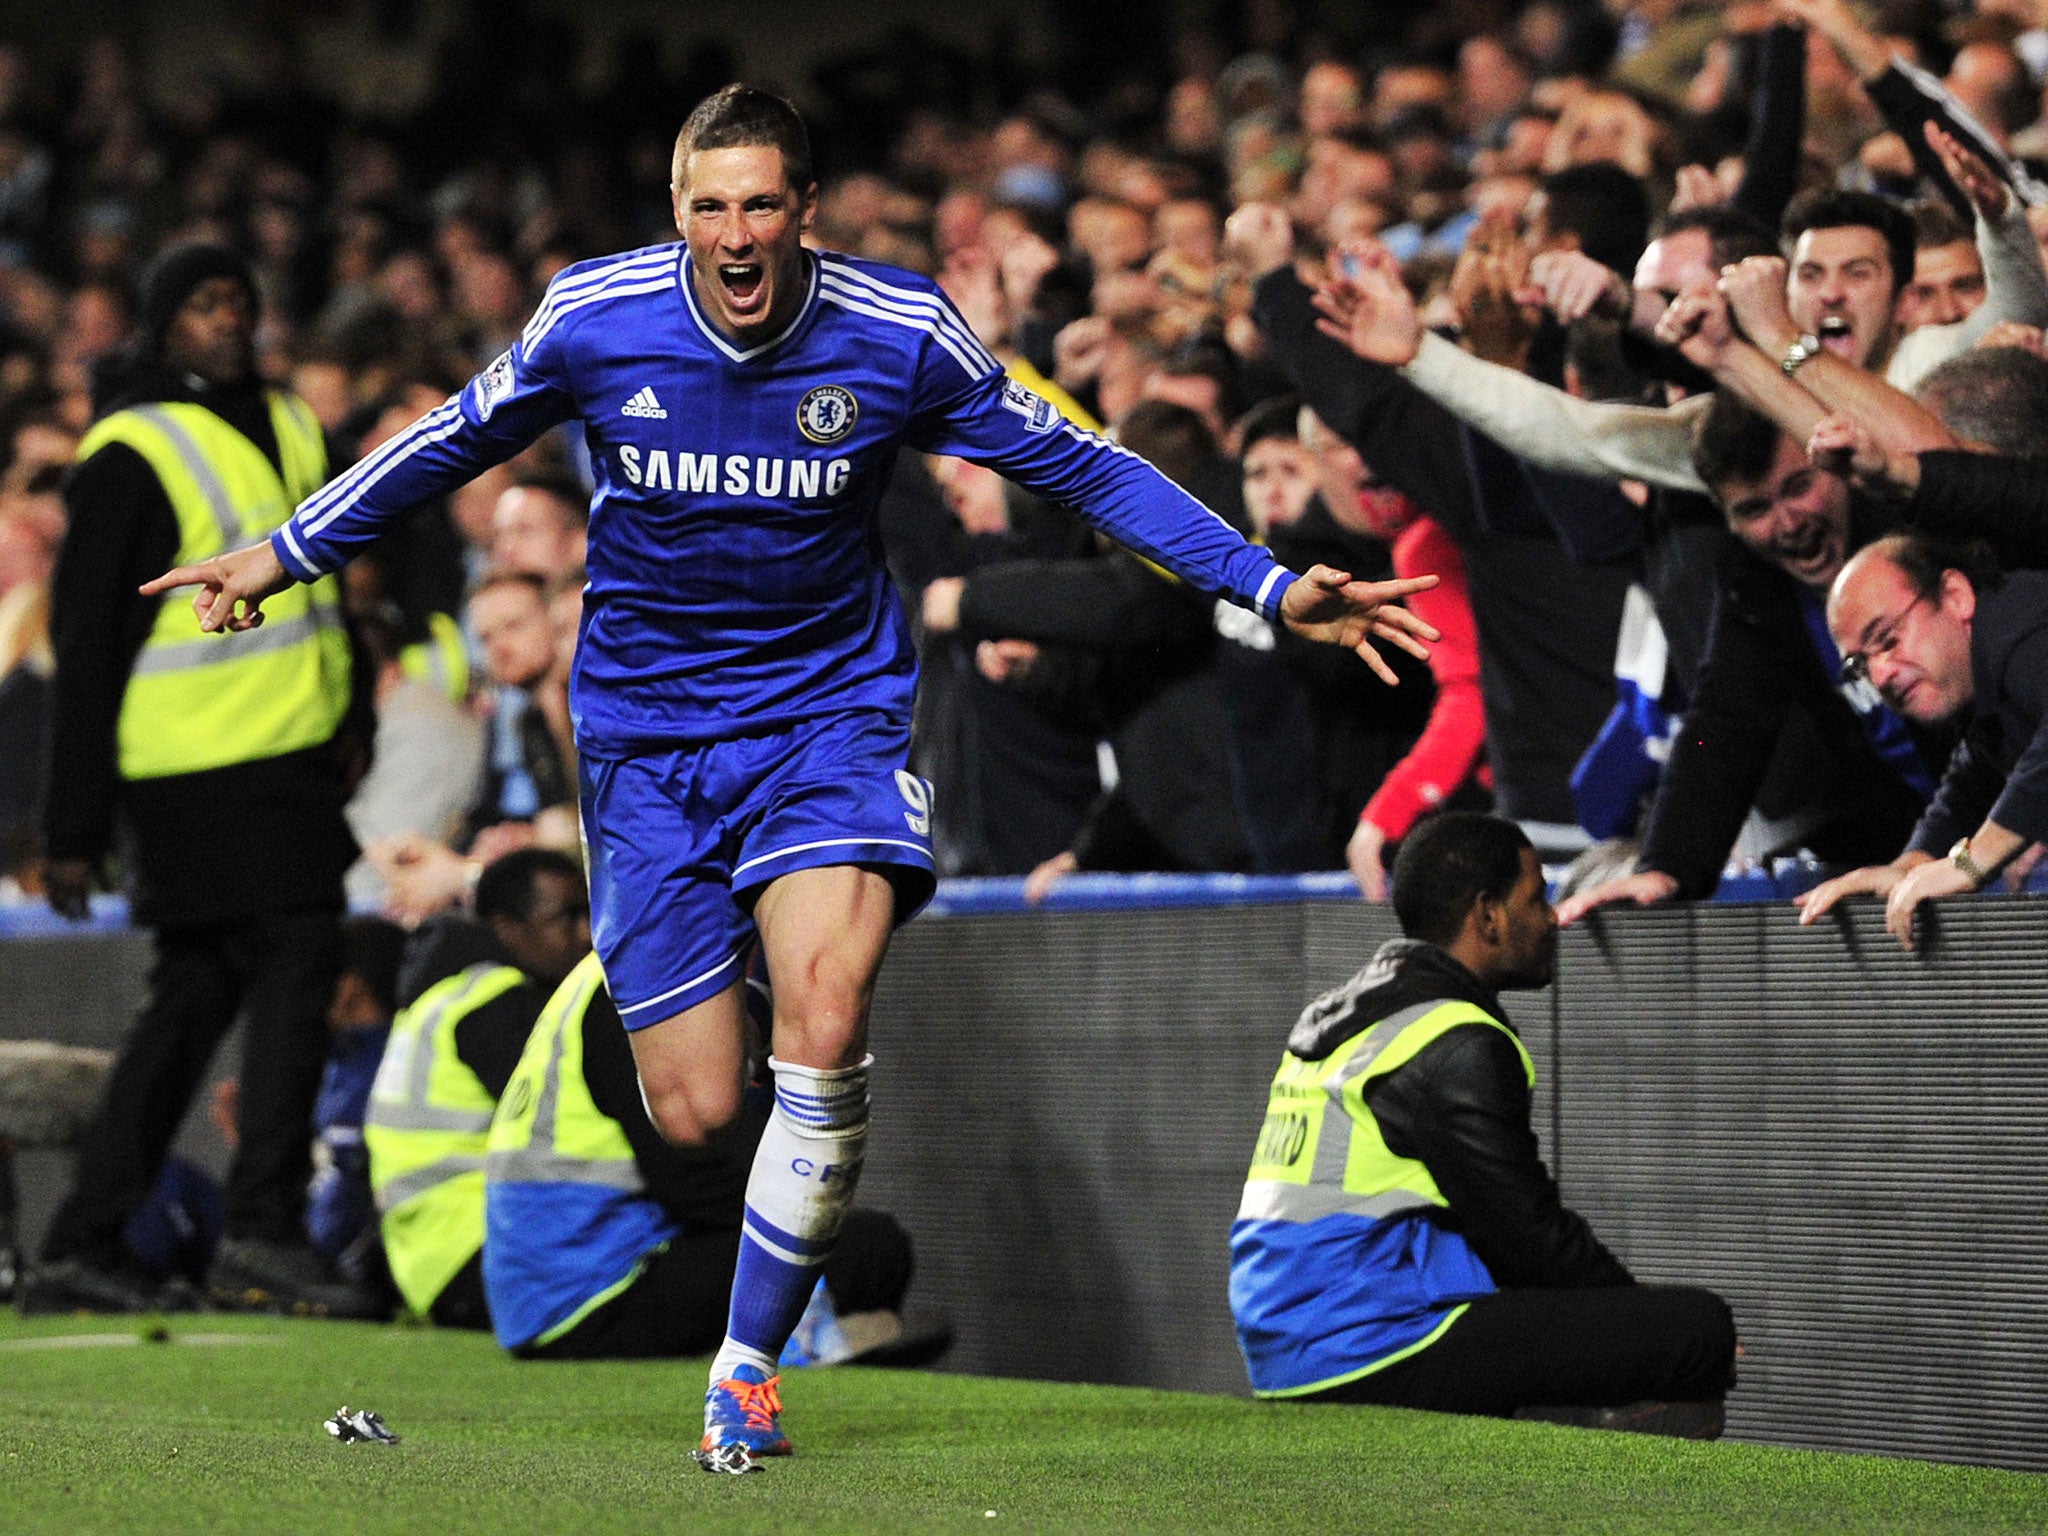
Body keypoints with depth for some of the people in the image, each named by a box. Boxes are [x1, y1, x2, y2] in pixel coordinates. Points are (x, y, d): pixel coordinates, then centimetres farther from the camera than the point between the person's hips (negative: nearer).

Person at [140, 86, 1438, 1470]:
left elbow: (1079, 467, 1)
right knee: (696, 1113, -5)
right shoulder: (593, 317, -8)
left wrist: (1269, 587, -4)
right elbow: (456, 442, 11)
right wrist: (285, 554, 13)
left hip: (830, 712, -1)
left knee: (825, 1020, -27)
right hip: (644, 728, 1)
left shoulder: (900, 333, -10)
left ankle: (749, 1358, -9)